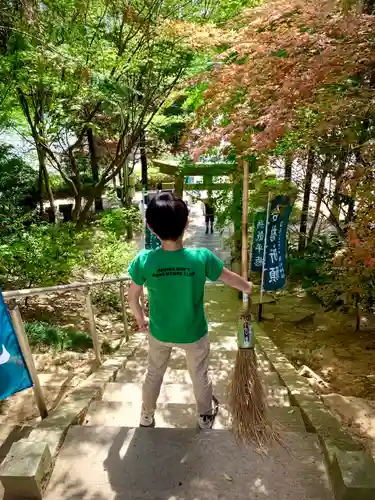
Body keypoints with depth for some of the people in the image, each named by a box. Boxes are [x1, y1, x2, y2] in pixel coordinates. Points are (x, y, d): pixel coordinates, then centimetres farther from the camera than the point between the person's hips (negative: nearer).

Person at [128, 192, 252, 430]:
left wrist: (141, 320, 10)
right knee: (200, 375, 27)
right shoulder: (202, 258, -29)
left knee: (154, 374, 28)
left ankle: (147, 417, 50)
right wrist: (248, 287, 12)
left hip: (159, 332, 1)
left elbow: (133, 298, -10)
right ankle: (206, 416, 51)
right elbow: (232, 279, -10)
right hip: (194, 333, -1)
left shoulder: (144, 260, -25)